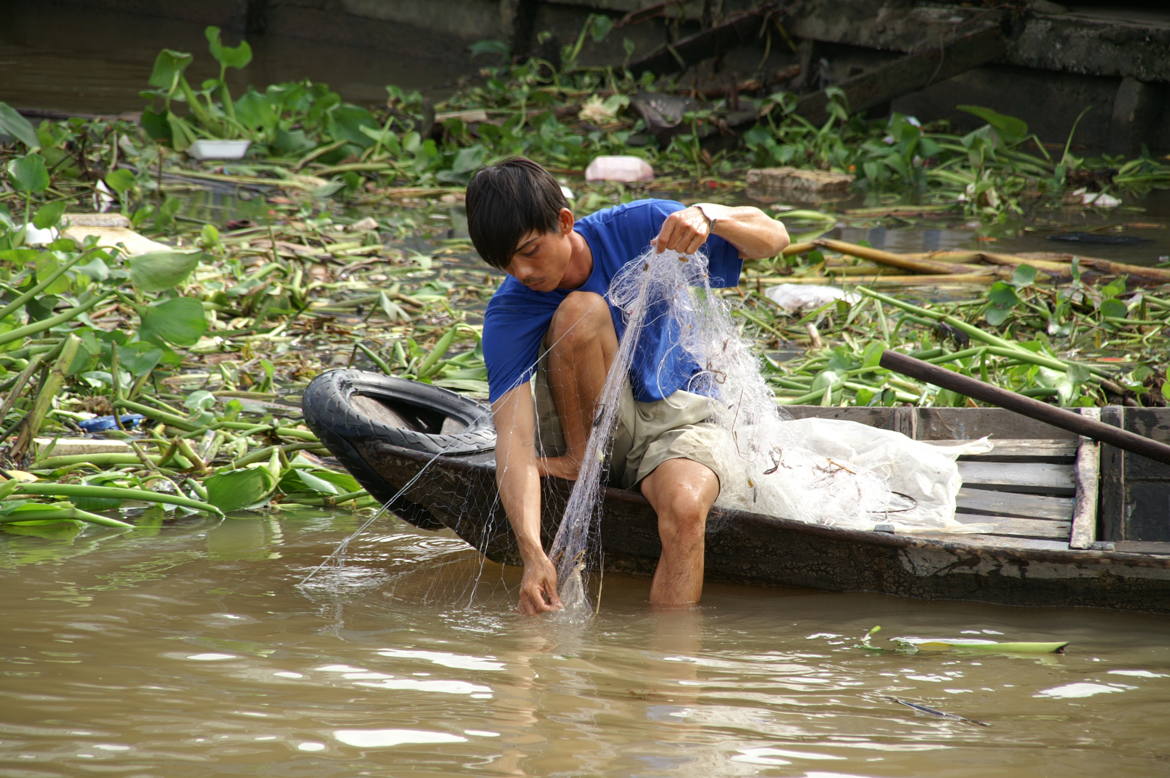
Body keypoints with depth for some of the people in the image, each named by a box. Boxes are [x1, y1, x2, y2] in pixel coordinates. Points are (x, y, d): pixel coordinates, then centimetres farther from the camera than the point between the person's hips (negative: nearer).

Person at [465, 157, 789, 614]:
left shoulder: (636, 229, -15)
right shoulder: (509, 314, -19)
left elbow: (773, 238, -11)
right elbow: (513, 437, -30)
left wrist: (708, 217, -35)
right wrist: (532, 554, -44)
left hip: (672, 418, 0)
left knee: (685, 507, -36)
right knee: (582, 311, -29)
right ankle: (579, 457, -14)